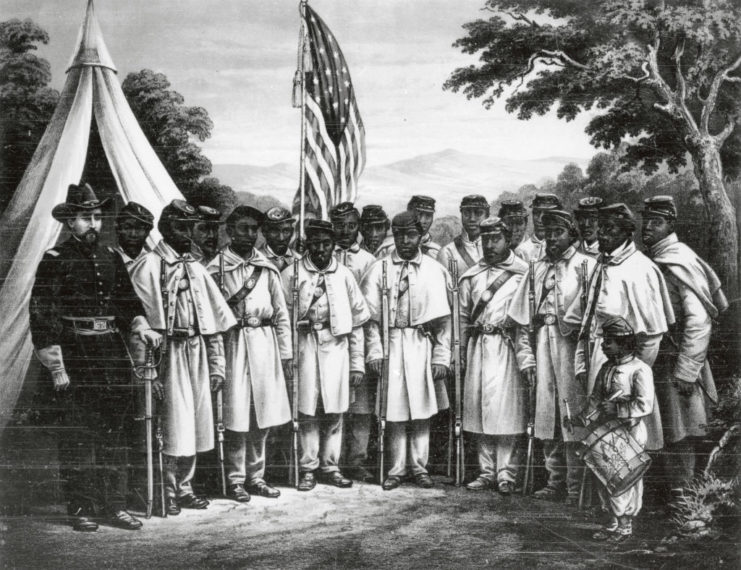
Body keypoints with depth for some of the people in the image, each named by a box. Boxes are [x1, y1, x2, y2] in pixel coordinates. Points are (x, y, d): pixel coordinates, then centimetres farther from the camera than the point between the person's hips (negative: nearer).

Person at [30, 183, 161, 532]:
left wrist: (140, 326, -3)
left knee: (117, 431, 8)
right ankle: (80, 509, 13)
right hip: (75, 354, -5)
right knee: (79, 434, 1)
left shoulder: (111, 258, 12)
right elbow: (42, 316, -7)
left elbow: (127, 302, 18)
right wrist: (56, 368, -12)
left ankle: (115, 505, 19)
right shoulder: (55, 261, -4)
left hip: (113, 351, 5)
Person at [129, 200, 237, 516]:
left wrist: (216, 365, 9)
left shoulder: (196, 268, 14)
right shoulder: (148, 266, -6)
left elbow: (215, 320, 14)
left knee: (194, 425, 11)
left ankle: (184, 488, 23)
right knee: (172, 425, -3)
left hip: (197, 352, 6)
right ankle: (166, 492, 11)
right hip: (168, 354, -6)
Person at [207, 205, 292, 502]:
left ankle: (256, 476, 20)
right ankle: (235, 479, 12)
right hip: (233, 343, -4)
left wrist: (286, 351, 8)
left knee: (263, 415, 8)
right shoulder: (216, 268, -1)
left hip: (265, 342, 4)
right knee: (236, 415, -2)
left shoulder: (267, 268, 11)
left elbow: (281, 312, 12)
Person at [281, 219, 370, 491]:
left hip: (336, 346, 2)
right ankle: (308, 469, 11)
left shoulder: (344, 275, 9)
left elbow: (357, 321, 10)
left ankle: (330, 466, 18)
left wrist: (358, 363, 7)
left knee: (334, 411, 4)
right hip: (304, 345, -2)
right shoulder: (291, 274, 3)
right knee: (307, 410, -1)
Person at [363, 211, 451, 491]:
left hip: (423, 346, 1)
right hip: (390, 345, -1)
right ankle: (397, 468, 12)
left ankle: (418, 466, 18)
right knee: (395, 411, 1)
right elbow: (371, 316, 2)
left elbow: (443, 319, 4)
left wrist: (441, 358, -1)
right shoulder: (379, 269, 4)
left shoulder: (435, 270, 6)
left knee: (422, 409, 5)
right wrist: (375, 351, -7)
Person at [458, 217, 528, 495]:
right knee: (479, 407, 5)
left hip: (507, 345, -4)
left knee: (505, 407, -6)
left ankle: (506, 474, 3)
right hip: (478, 345, 4)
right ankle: (486, 472, 14)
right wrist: (463, 349, 12)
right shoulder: (472, 276, 15)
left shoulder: (523, 271, 0)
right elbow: (464, 316, 18)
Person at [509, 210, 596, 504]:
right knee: (546, 415, 8)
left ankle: (576, 486, 4)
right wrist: (525, 356, 6)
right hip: (543, 344, 5)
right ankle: (556, 481, 19)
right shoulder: (537, 269, 16)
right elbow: (523, 317, 13)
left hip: (572, 345, -5)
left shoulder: (586, 265, 1)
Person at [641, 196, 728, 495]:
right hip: (659, 360, 8)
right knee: (671, 436, 16)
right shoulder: (653, 261, 9)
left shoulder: (680, 263, -15)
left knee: (681, 436, 0)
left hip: (677, 362, -8)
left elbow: (699, 322, -21)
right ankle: (677, 491, 26)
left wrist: (686, 370, -23)